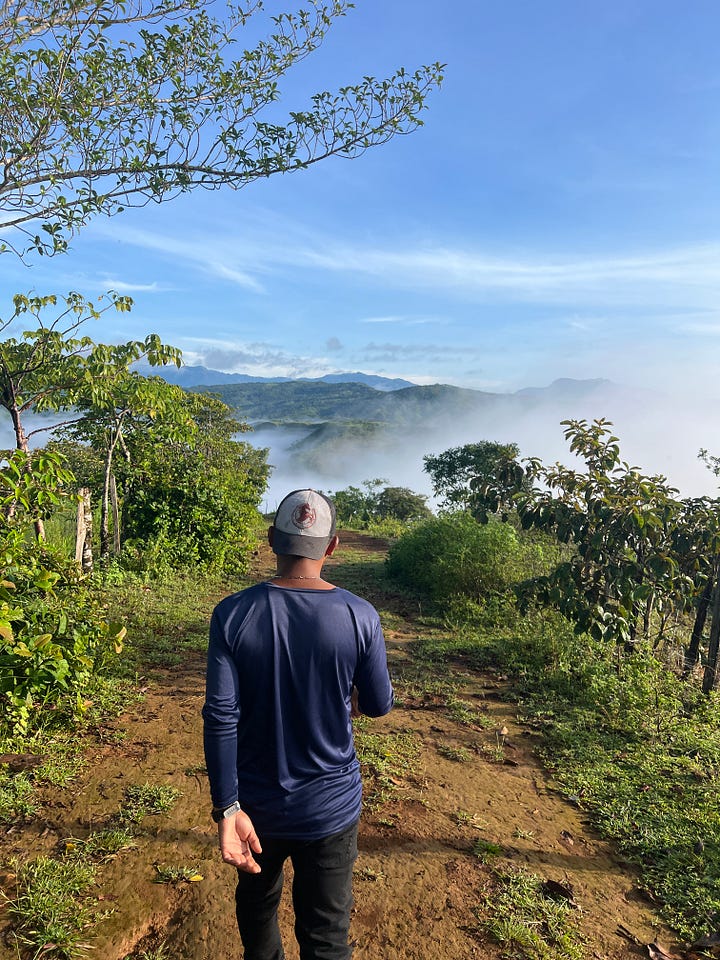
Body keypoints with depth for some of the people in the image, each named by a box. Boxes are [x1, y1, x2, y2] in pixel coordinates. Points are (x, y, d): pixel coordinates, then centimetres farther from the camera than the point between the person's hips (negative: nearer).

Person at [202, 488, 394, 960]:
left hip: (256, 804, 2)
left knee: (257, 903, 28)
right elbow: (379, 705, -5)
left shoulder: (233, 614, -16)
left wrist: (227, 808, -11)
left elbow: (221, 717, -17)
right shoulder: (360, 616, -17)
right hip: (331, 807, -1)